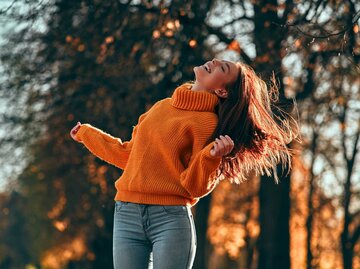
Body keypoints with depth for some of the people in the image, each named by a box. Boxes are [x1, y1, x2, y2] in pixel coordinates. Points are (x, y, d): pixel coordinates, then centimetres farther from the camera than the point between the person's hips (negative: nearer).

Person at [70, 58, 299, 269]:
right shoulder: (161, 107, 15)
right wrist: (86, 133, 35)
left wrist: (211, 157, -26)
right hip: (126, 214, 6)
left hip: (171, 218, -5)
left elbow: (195, 187, -7)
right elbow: (129, 155, 25)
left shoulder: (209, 122, -4)